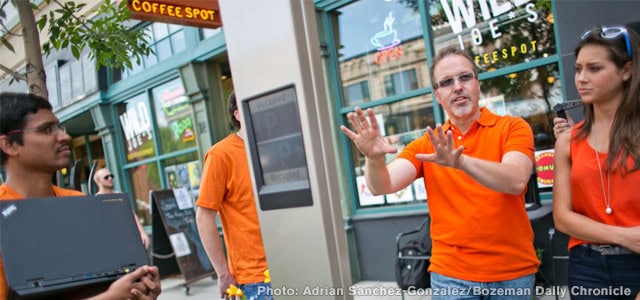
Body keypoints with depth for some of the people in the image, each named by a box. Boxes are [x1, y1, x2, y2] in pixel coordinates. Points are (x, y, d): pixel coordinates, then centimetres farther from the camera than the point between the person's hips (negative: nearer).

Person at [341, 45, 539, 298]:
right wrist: (374, 158, -30)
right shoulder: (425, 145, 4)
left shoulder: (512, 127, -2)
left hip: (513, 272, -1)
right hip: (450, 274, 1)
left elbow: (515, 181, -20)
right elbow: (382, 186, -9)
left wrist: (460, 161, -35)